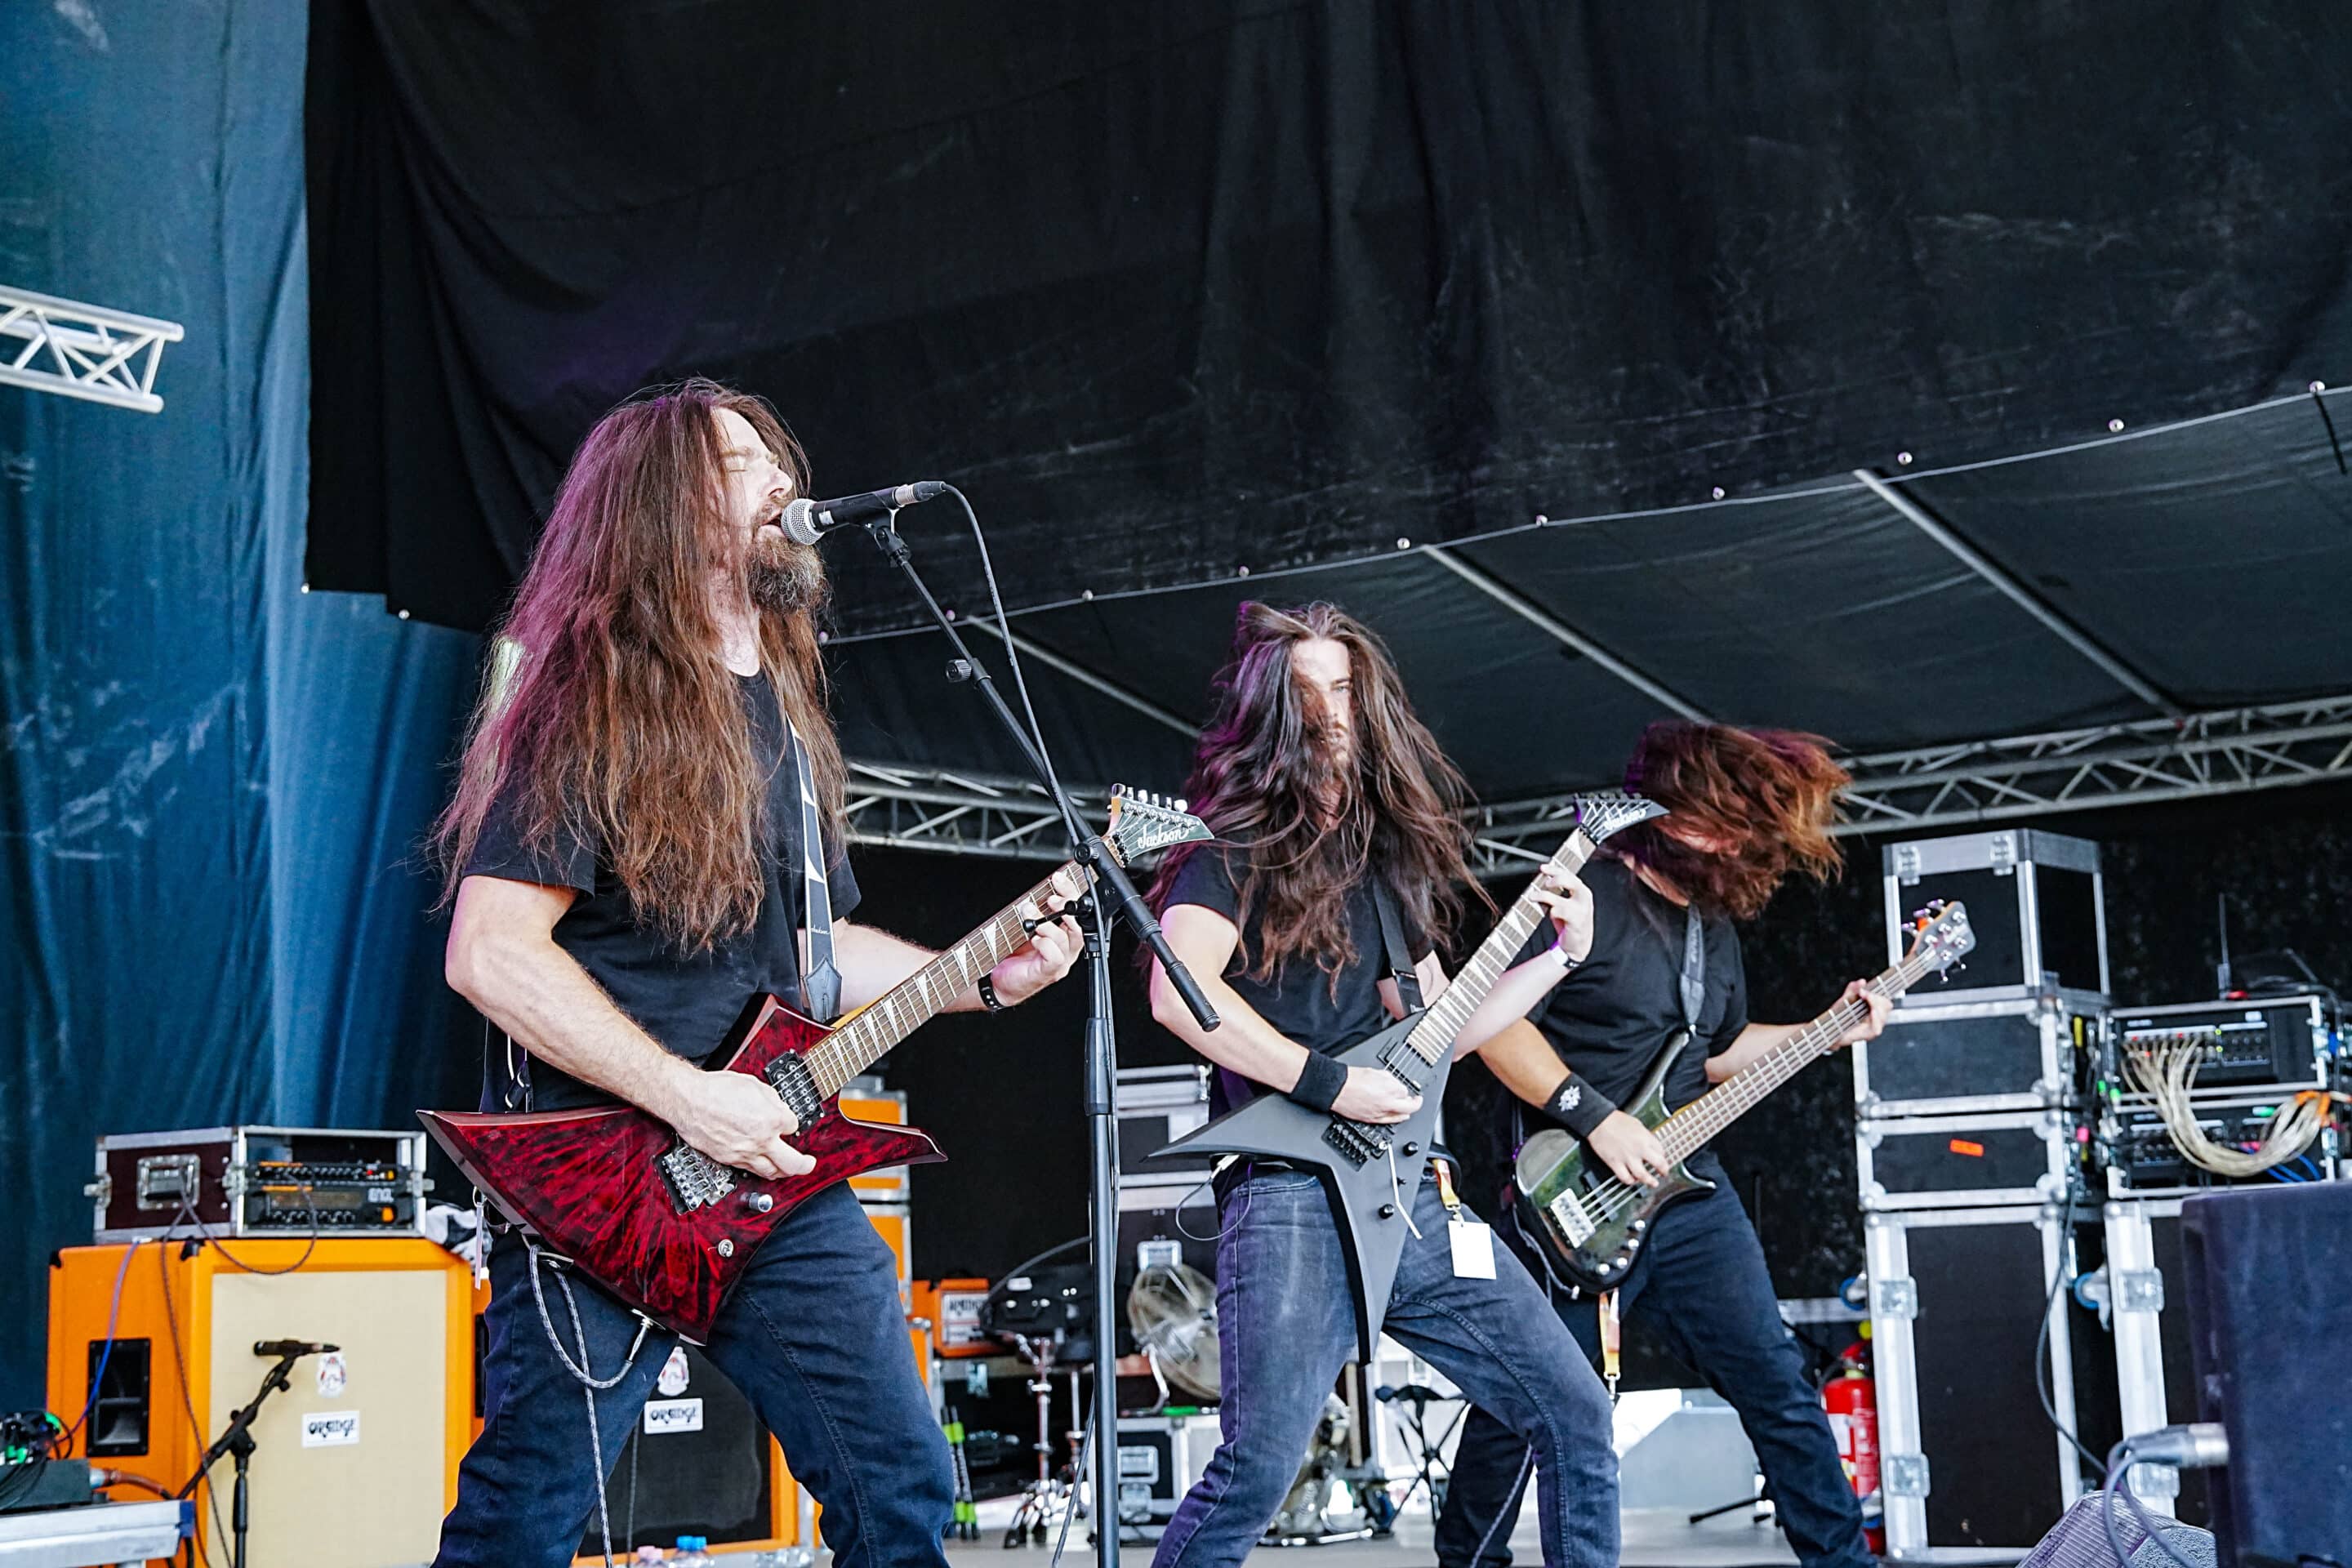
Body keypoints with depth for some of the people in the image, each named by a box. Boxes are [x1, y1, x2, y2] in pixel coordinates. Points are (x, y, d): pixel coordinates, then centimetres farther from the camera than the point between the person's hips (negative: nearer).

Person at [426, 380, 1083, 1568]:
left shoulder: (784, 710, 16)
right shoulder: (593, 704, -9)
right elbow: (490, 952, -17)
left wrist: (983, 977, 11)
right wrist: (687, 1097, -19)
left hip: (779, 1173, 7)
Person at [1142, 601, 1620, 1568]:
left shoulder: (1389, 853, 20)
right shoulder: (1237, 846, -2)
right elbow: (1178, 991, -19)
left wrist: (1560, 952, 18)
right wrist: (1331, 1084, -17)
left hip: (1413, 1197, 7)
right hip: (1295, 1196, -7)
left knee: (1576, 1415, 5)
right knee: (1261, 1465, -17)